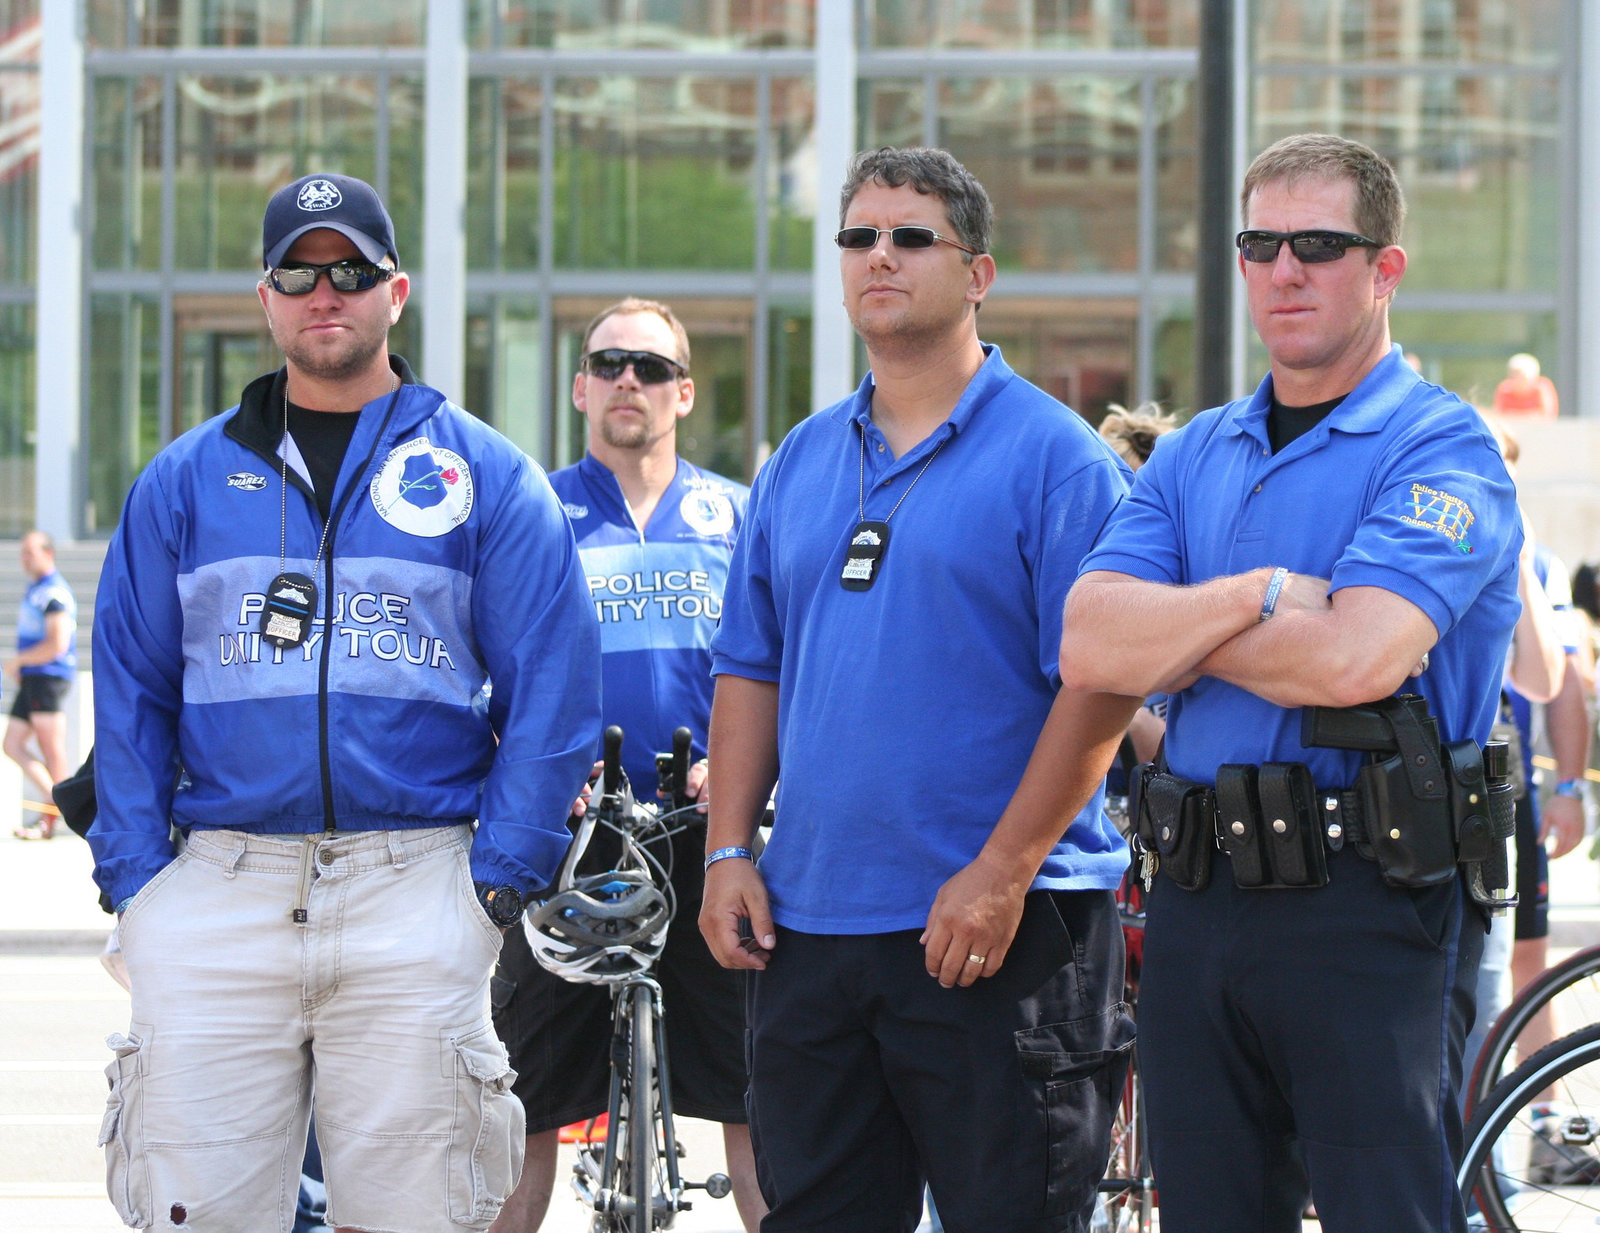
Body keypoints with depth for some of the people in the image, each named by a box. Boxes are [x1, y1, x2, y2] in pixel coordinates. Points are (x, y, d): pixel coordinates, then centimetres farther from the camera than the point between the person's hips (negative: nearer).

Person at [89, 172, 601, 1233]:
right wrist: (135, 877, 1)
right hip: (217, 894, 1)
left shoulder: (487, 478, 8)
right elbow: (131, 695, 12)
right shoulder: (184, 482, 14)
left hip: (415, 895, -1)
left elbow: (553, 695, 4)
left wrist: (500, 878, -5)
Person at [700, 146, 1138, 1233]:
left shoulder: (1055, 457, -5)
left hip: (998, 935, -6)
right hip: (806, 927, 6)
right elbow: (750, 668, 18)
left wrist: (1001, 874, -18)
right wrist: (730, 854, 6)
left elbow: (1100, 682, -12)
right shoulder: (800, 463, 15)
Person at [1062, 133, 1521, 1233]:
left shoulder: (1441, 448, -4)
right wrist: (1261, 594, -12)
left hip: (1370, 905, -6)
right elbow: (1089, 648, 1)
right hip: (1196, 897, 6)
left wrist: (1174, 630, -3)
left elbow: (1353, 657, -20)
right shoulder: (1194, 457, 15)